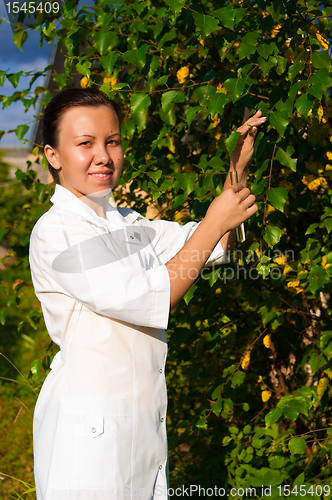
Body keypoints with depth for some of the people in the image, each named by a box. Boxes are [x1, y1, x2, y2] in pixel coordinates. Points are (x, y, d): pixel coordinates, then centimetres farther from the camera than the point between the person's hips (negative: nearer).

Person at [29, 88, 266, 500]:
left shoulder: (124, 223, 13)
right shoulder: (55, 232, -14)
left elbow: (215, 246, 14)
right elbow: (148, 300, -20)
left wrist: (238, 166, 2)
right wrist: (215, 222, -15)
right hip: (87, 427, -8)